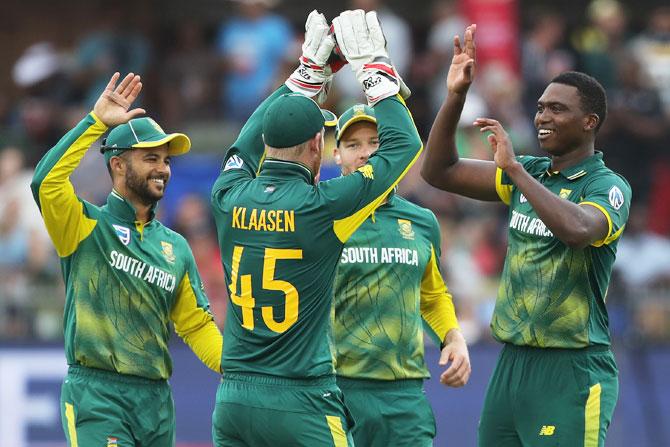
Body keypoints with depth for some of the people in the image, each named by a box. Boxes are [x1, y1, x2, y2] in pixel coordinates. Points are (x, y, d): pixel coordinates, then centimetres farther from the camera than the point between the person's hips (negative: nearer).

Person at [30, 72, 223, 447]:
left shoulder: (176, 247, 15)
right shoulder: (86, 226, 0)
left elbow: (196, 325, 14)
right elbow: (46, 181, -19)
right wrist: (97, 121, -16)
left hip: (156, 399, 6)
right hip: (96, 396, -6)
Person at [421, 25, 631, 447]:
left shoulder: (608, 186, -9)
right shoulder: (531, 174, 12)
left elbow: (577, 230, -31)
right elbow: (439, 171, 12)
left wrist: (514, 168, -26)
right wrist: (455, 96, 1)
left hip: (572, 369, -7)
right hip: (512, 364, 7)